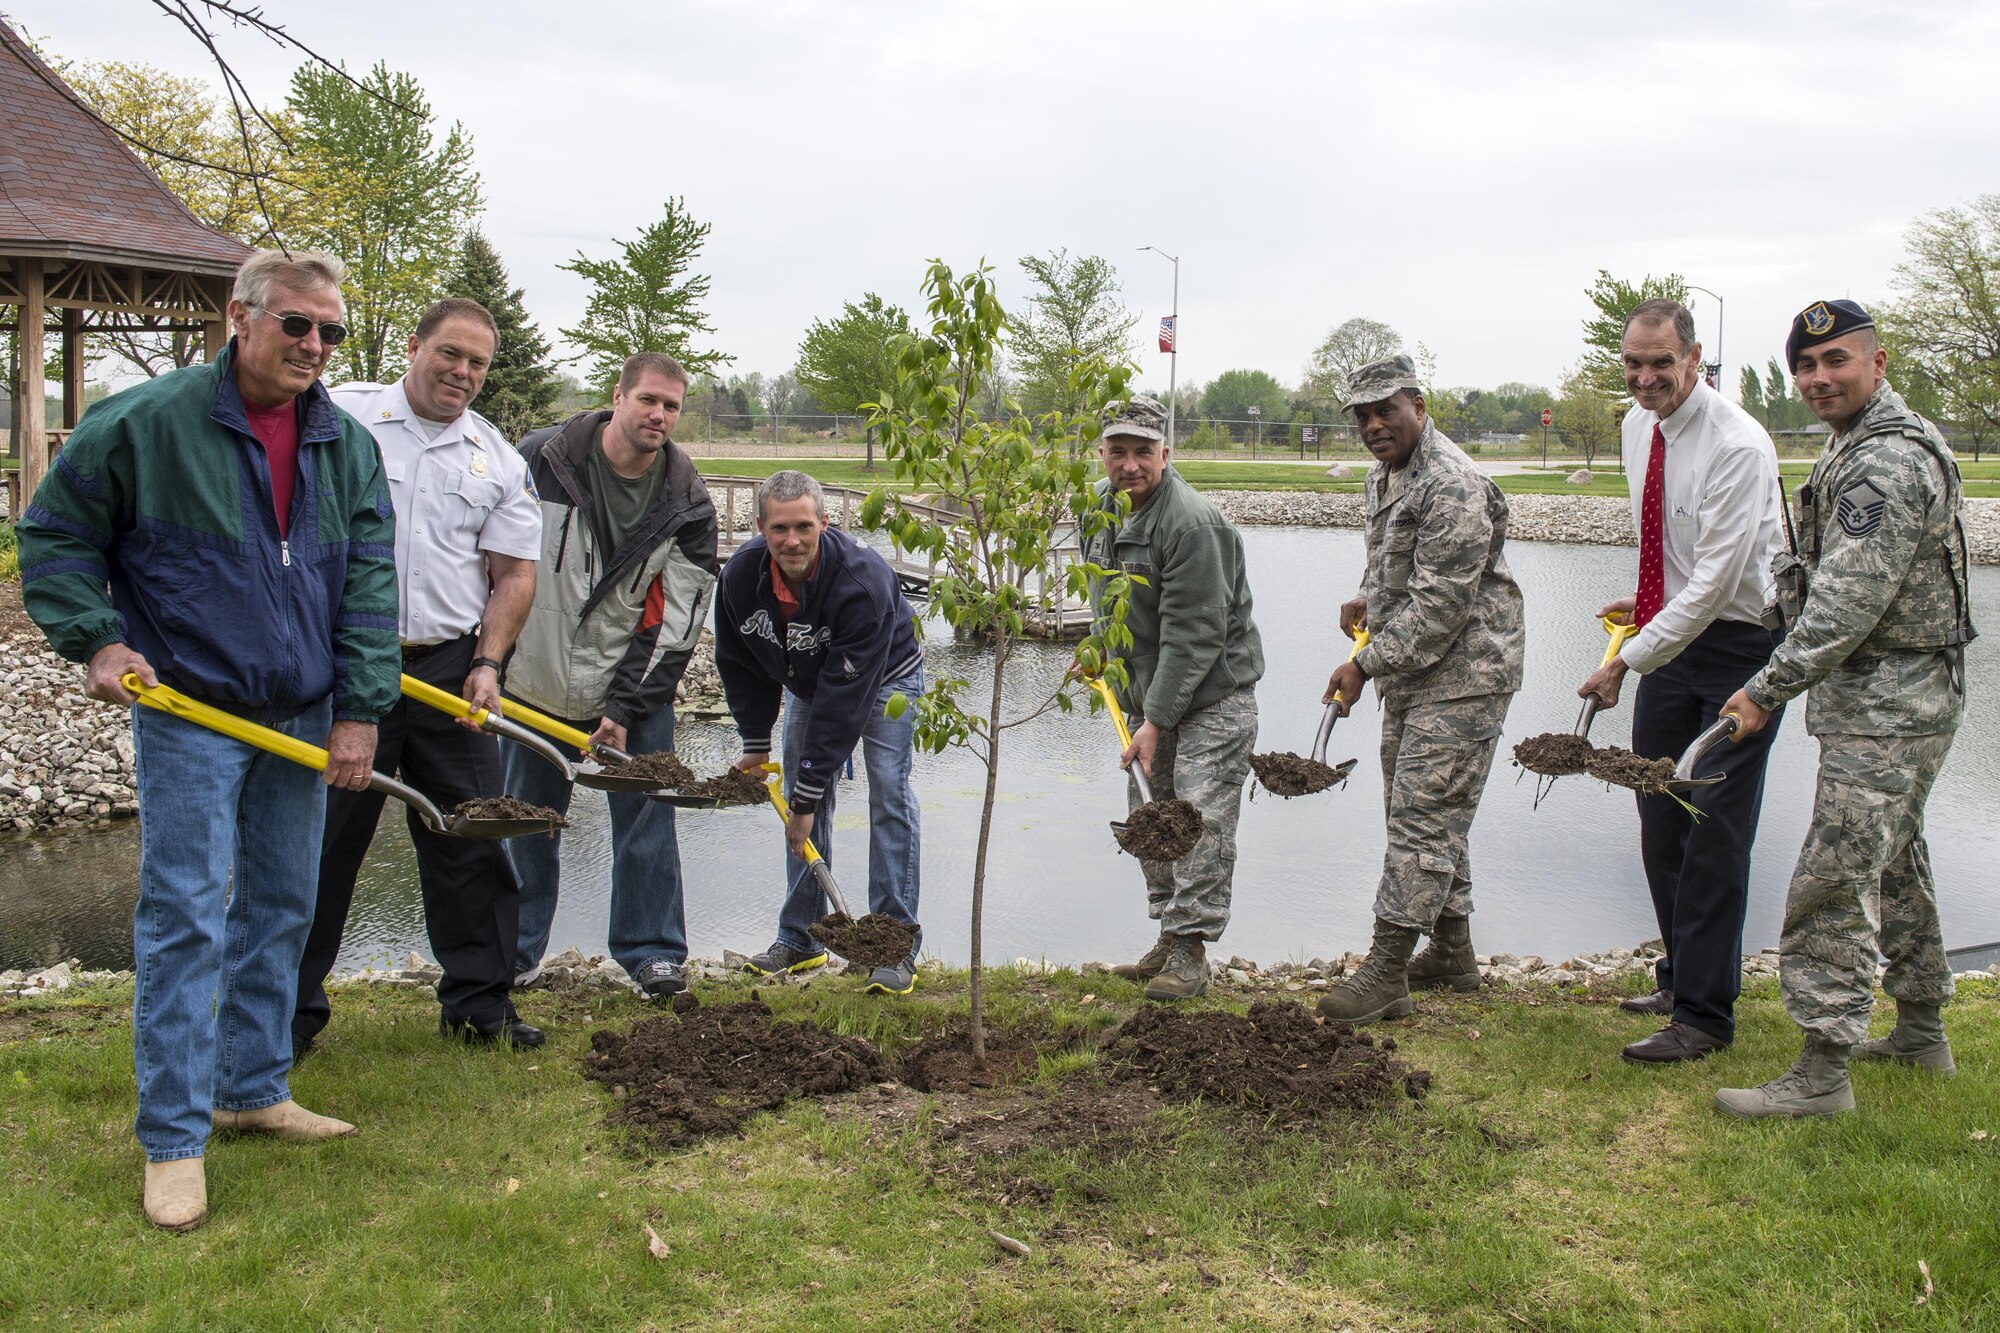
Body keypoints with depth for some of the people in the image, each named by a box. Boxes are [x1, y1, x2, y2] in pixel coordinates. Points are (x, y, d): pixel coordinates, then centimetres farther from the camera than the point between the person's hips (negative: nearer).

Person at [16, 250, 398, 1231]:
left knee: (281, 912, 13)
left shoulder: (348, 446, 4)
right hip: (190, 717, -5)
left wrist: (359, 710, -2)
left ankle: (254, 1090, 29)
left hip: (301, 721, 5)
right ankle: (173, 1137, 2)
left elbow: (368, 586, 5)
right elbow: (54, 535, 0)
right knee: (185, 918, -6)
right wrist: (97, 641, -11)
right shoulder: (146, 422, -10)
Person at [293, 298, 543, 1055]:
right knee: (322, 838, 4)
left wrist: (487, 664, -3)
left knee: (470, 842, 5)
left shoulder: (499, 461, 10)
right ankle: (292, 1009, 16)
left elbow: (513, 575, 9)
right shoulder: (340, 418, 1)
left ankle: (478, 1004, 16)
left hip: (449, 670, 3)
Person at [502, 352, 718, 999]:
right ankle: (513, 951, 23)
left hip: (635, 689, 0)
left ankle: (653, 950, 15)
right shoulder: (540, 460, -8)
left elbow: (677, 618, -5)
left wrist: (625, 708, -11)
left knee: (646, 818, 2)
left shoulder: (687, 503, -4)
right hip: (535, 682, 0)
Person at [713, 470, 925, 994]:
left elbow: (845, 697, -38)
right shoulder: (740, 576, -24)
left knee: (889, 797, -14)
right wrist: (756, 744, -4)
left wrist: (808, 793, -36)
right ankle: (800, 941, 12)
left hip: (884, 678, -5)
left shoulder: (862, 579, -40)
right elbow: (740, 664, -4)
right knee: (804, 804, 3)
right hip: (807, 683, 5)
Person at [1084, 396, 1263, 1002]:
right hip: (1146, 690, 9)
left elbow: (1191, 636, -26)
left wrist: (1156, 721, -26)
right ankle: (1169, 938, 23)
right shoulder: (1101, 505, 3)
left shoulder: (1191, 524, -25)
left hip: (1212, 690, -8)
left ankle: (1191, 951, -3)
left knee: (1201, 817, -10)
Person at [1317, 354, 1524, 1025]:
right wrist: (1367, 598, 11)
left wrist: (1366, 664, -21)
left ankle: (1386, 974, -8)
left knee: (1423, 817, -10)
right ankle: (1452, 954, 28)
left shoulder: (1453, 486, -21)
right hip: (1409, 672, 10)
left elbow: (1440, 605, -24)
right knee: (1420, 812, 16)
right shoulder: (1383, 474, 12)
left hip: (1461, 674, -10)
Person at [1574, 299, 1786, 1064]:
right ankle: (1682, 978, 30)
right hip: (1675, 632, 8)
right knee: (1660, 823, 13)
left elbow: (1716, 581, -25)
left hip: (1738, 644, -8)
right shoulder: (1638, 426, 5)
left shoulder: (1738, 447, -21)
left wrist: (1628, 662, -24)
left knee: (1716, 834, -6)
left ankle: (1704, 1015, 2)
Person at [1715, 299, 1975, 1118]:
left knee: (1834, 882, -10)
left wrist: (1768, 690, -23)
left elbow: (1847, 602, -26)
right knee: (1895, 866, 20)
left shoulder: (1887, 461, -20)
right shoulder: (1864, 448, 15)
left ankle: (1823, 1073, -6)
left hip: (1887, 709, -11)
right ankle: (1922, 1034, 34)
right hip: (1896, 702, 11)